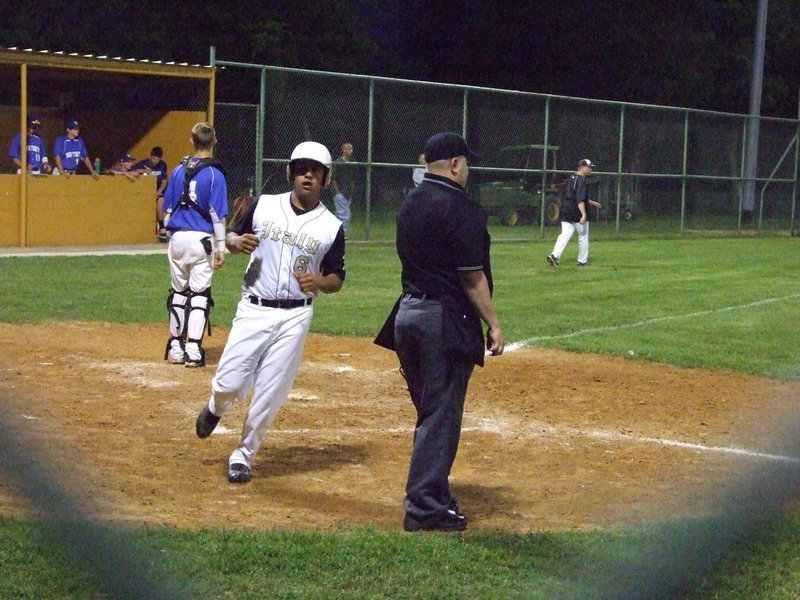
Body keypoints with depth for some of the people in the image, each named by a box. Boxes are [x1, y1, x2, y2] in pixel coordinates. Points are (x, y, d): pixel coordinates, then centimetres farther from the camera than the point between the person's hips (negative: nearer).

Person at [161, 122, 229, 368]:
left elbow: (167, 209, 10)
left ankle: (176, 348, 20)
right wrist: (221, 247, -7)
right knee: (199, 294, 0)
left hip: (177, 237, 4)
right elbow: (217, 214, -10)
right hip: (202, 239, -4)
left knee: (178, 292, 14)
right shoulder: (214, 173, -7)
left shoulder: (178, 170, 6)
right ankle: (193, 351, -4)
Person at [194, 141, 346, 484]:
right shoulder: (264, 206, 4)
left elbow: (337, 279, 5)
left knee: (271, 393, -1)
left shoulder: (332, 227, 1)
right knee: (230, 383, -4)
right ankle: (215, 409, 33)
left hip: (295, 317, 0)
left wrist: (319, 282, -18)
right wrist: (237, 241, -11)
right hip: (253, 310, 0)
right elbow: (231, 236, 13)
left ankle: (243, 456, 17)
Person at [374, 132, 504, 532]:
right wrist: (493, 324, -11)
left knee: (430, 411, 18)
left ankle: (432, 494, 27)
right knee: (441, 414, -2)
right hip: (446, 319, -8)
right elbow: (471, 276, -16)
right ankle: (425, 508, 1)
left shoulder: (410, 204, 12)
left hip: (408, 313, 8)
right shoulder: (460, 209, -14)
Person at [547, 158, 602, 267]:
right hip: (577, 213, -7)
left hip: (565, 213, 7)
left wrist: (591, 202, 34)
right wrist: (584, 215, -33)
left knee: (565, 234, 0)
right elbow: (580, 200, -26)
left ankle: (555, 255, -19)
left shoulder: (571, 178, 15)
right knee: (583, 236, 9)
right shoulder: (581, 181, -15)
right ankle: (582, 261, 17)